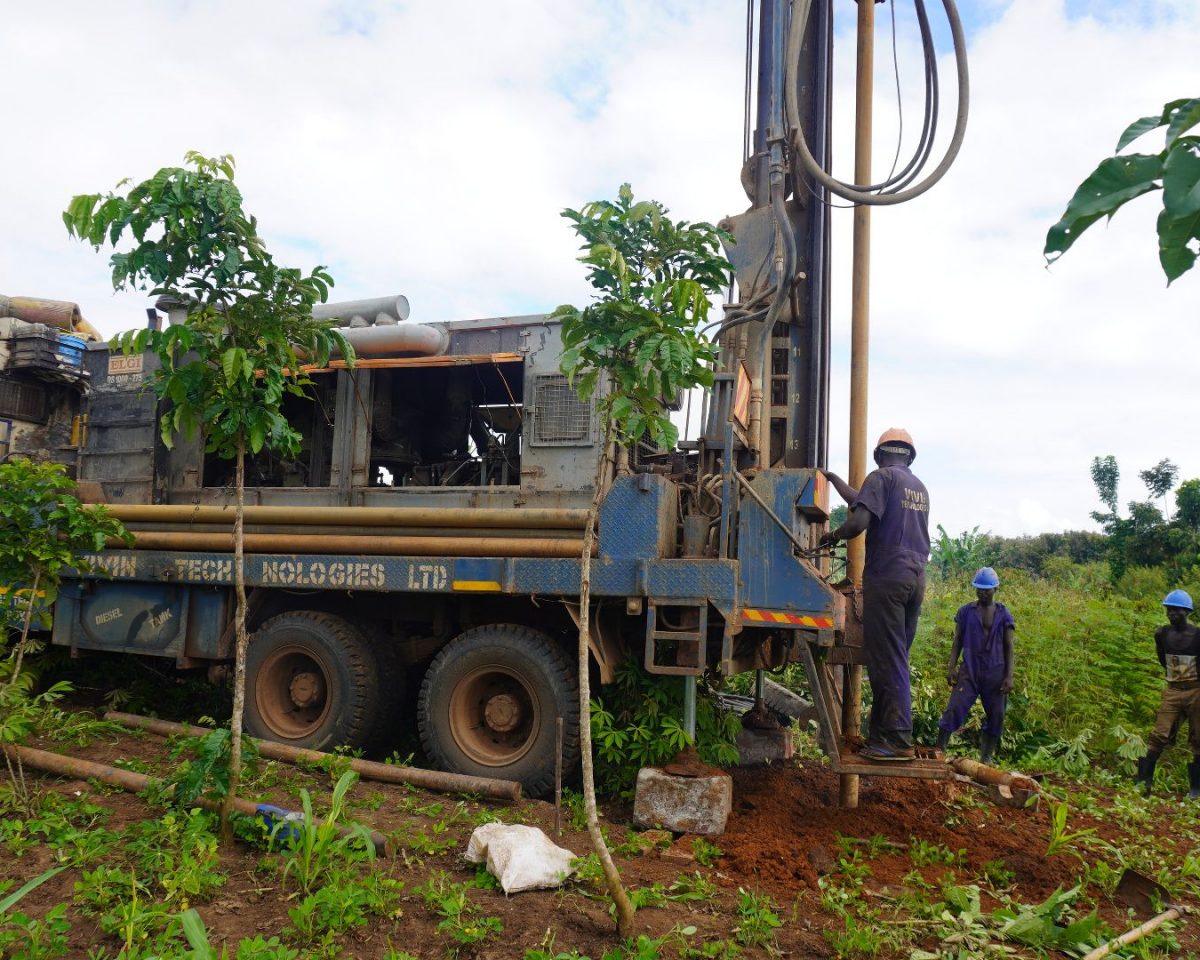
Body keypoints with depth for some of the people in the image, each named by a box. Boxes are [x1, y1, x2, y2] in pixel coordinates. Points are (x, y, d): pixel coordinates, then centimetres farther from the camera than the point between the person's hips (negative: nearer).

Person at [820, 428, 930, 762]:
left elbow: (860, 521, -16)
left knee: (887, 662, -6)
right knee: (895, 661, 9)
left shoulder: (882, 477, -2)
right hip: (916, 578, 8)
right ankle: (881, 734, 12)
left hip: (887, 575, -8)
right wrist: (833, 479, 39)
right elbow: (863, 501, 30)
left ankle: (898, 741, -8)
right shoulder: (920, 488, 21)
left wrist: (832, 536, 2)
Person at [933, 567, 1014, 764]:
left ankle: (986, 760, 13)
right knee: (954, 710, -11)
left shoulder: (1004, 614, 6)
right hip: (969, 671, -1)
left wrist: (1009, 676, -4)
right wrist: (951, 667, -3)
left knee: (995, 717, 3)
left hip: (995, 673, 1)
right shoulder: (965, 611, 7)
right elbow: (957, 641, 7)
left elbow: (1008, 647, 4)